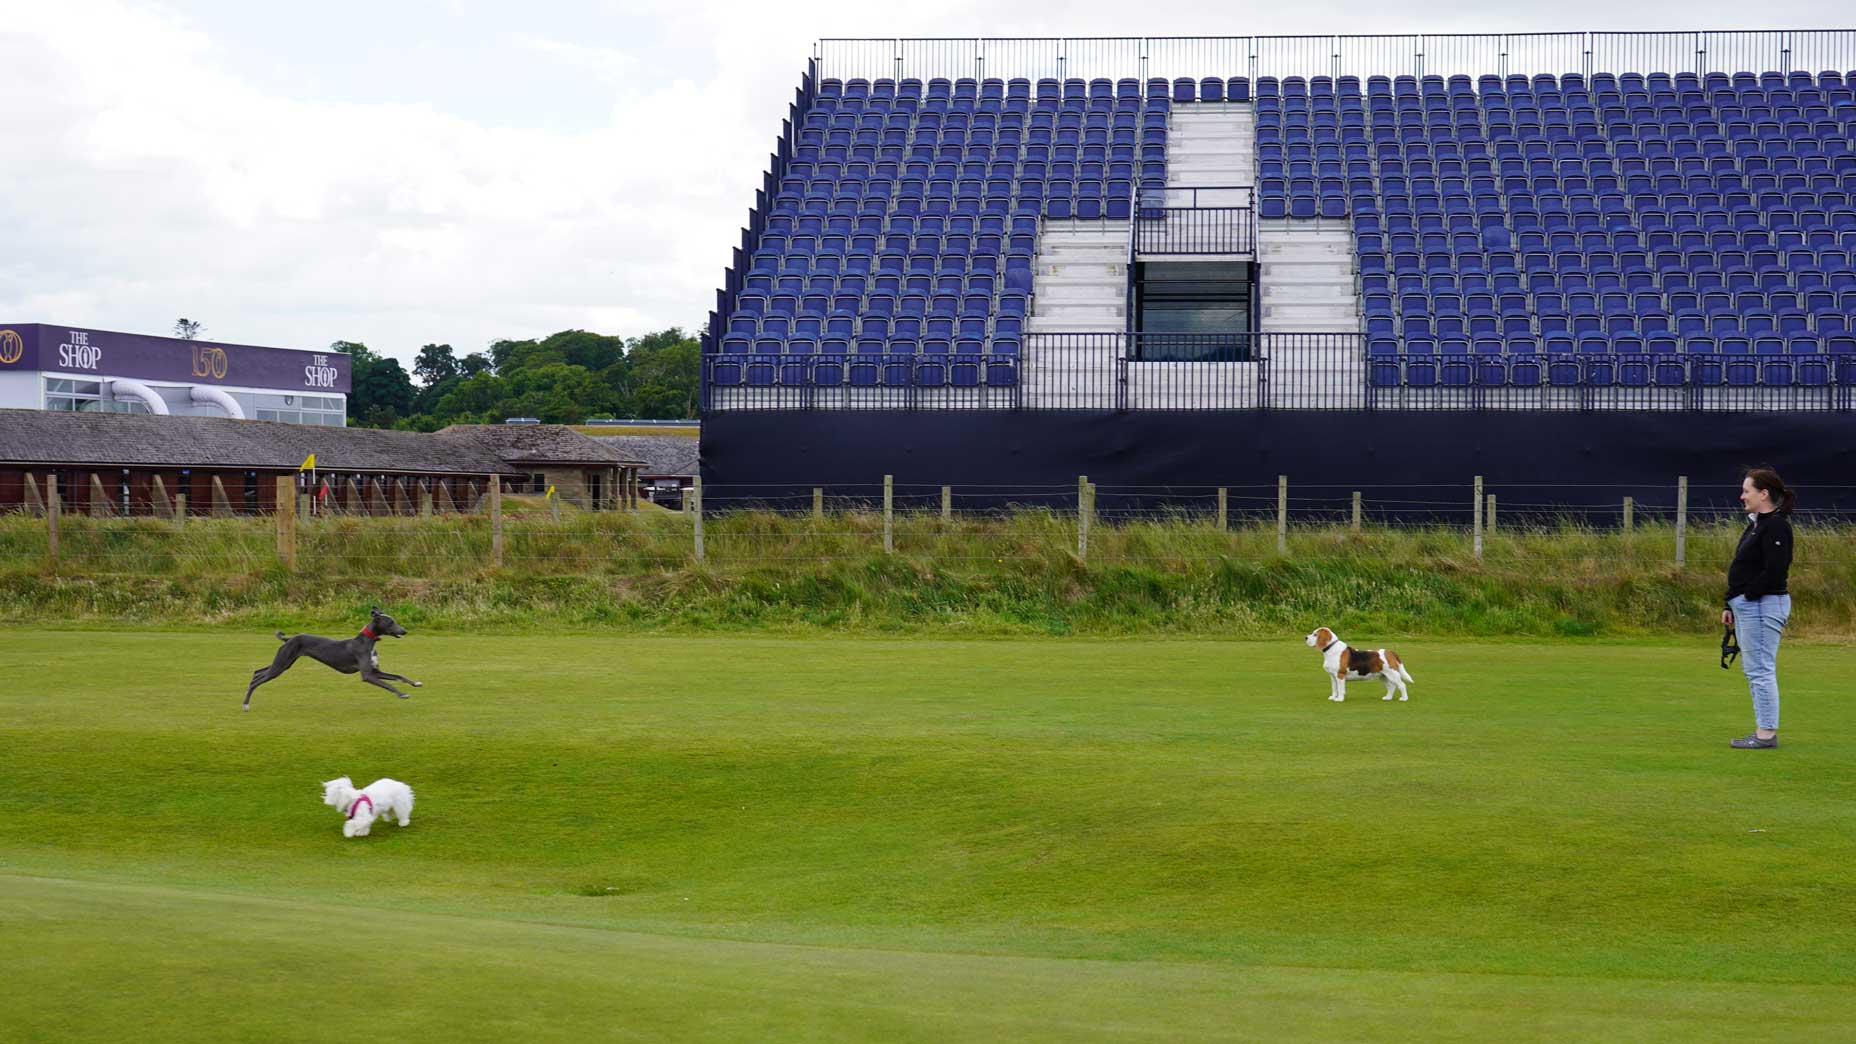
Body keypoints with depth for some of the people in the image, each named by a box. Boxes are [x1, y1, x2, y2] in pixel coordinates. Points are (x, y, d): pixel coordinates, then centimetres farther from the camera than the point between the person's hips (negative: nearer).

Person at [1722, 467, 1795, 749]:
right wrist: (1731, 606, 16)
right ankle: (1763, 729, 19)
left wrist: (1748, 596, -17)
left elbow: (1774, 571, -23)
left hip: (1763, 606, -11)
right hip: (1747, 607, 11)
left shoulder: (1776, 526, -14)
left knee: (1761, 670, -8)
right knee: (1754, 670, 13)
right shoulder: (1756, 524, 18)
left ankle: (1766, 734, -5)